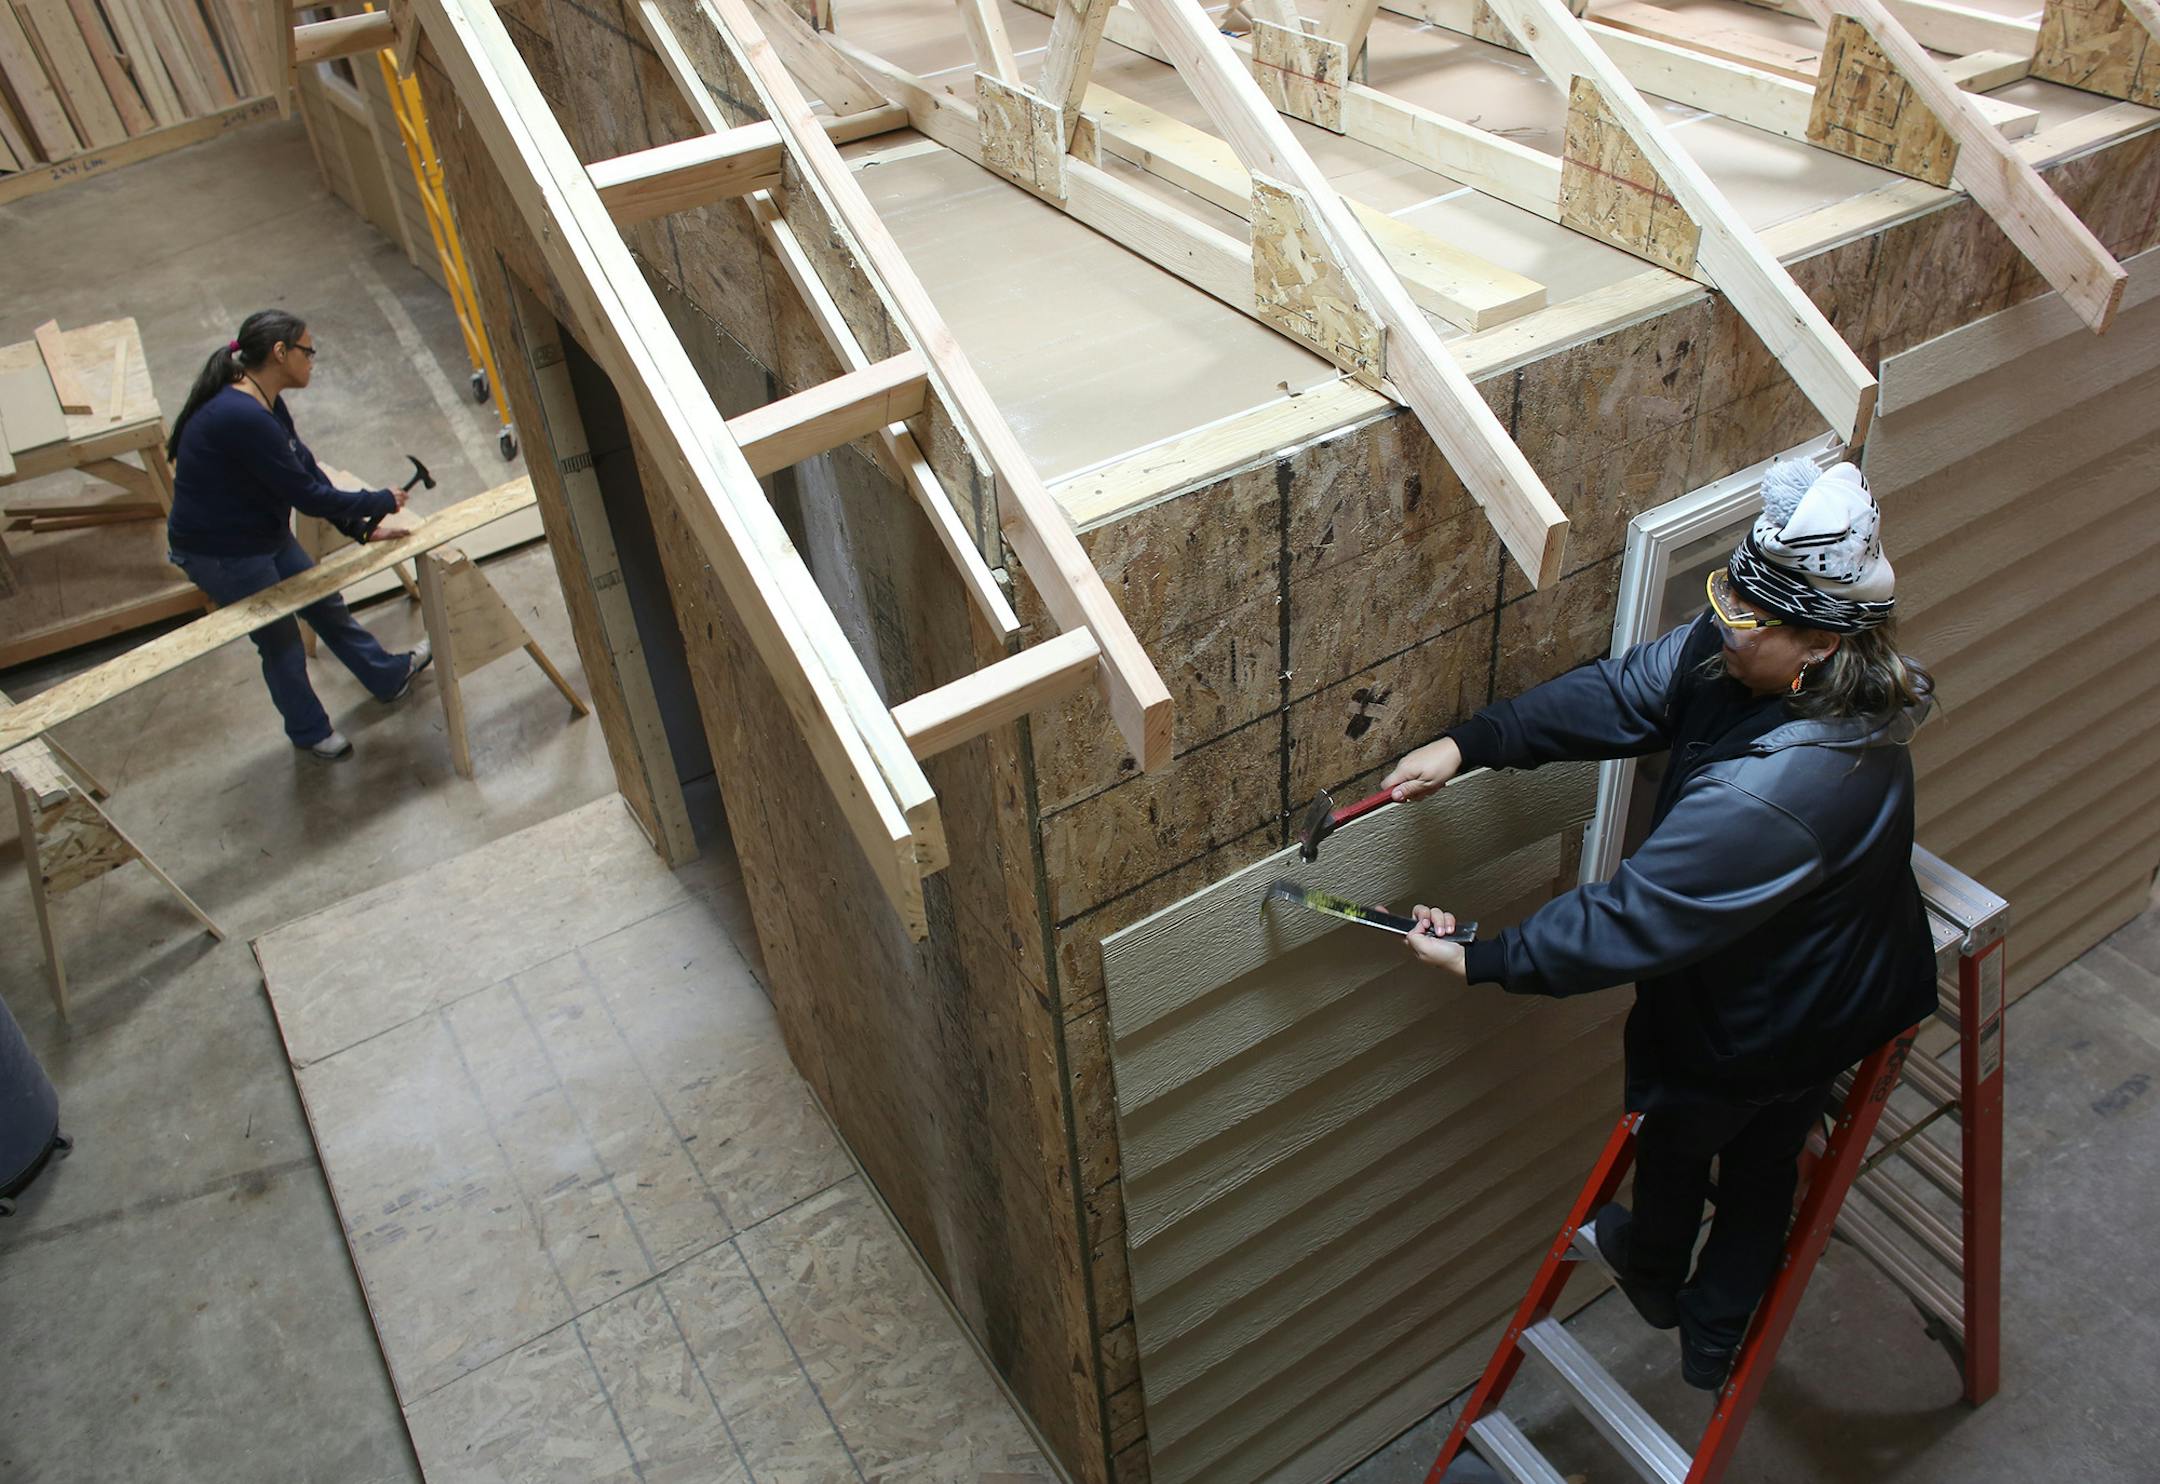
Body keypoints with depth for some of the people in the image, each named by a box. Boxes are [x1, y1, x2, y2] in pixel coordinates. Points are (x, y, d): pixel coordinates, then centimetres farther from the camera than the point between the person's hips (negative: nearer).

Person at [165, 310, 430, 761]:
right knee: (280, 639, 10)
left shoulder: (266, 405, -1)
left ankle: (389, 676, 44)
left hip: (264, 534, 9)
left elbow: (307, 469, 3)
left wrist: (363, 529, 0)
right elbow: (306, 494, -28)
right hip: (219, 554, -9)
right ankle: (309, 732, 34)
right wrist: (381, 502, -15)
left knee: (325, 603, 22)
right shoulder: (243, 418, -33)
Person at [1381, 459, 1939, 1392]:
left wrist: (1481, 962, -28)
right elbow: (1622, 693, -14)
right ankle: (1716, 1339, 54)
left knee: (1678, 1137, 25)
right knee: (1767, 1161, 27)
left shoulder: (1772, 790, -43)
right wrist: (1469, 744, -23)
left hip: (1744, 1029, -8)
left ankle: (1653, 1271, 59)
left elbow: (1635, 920, -37)